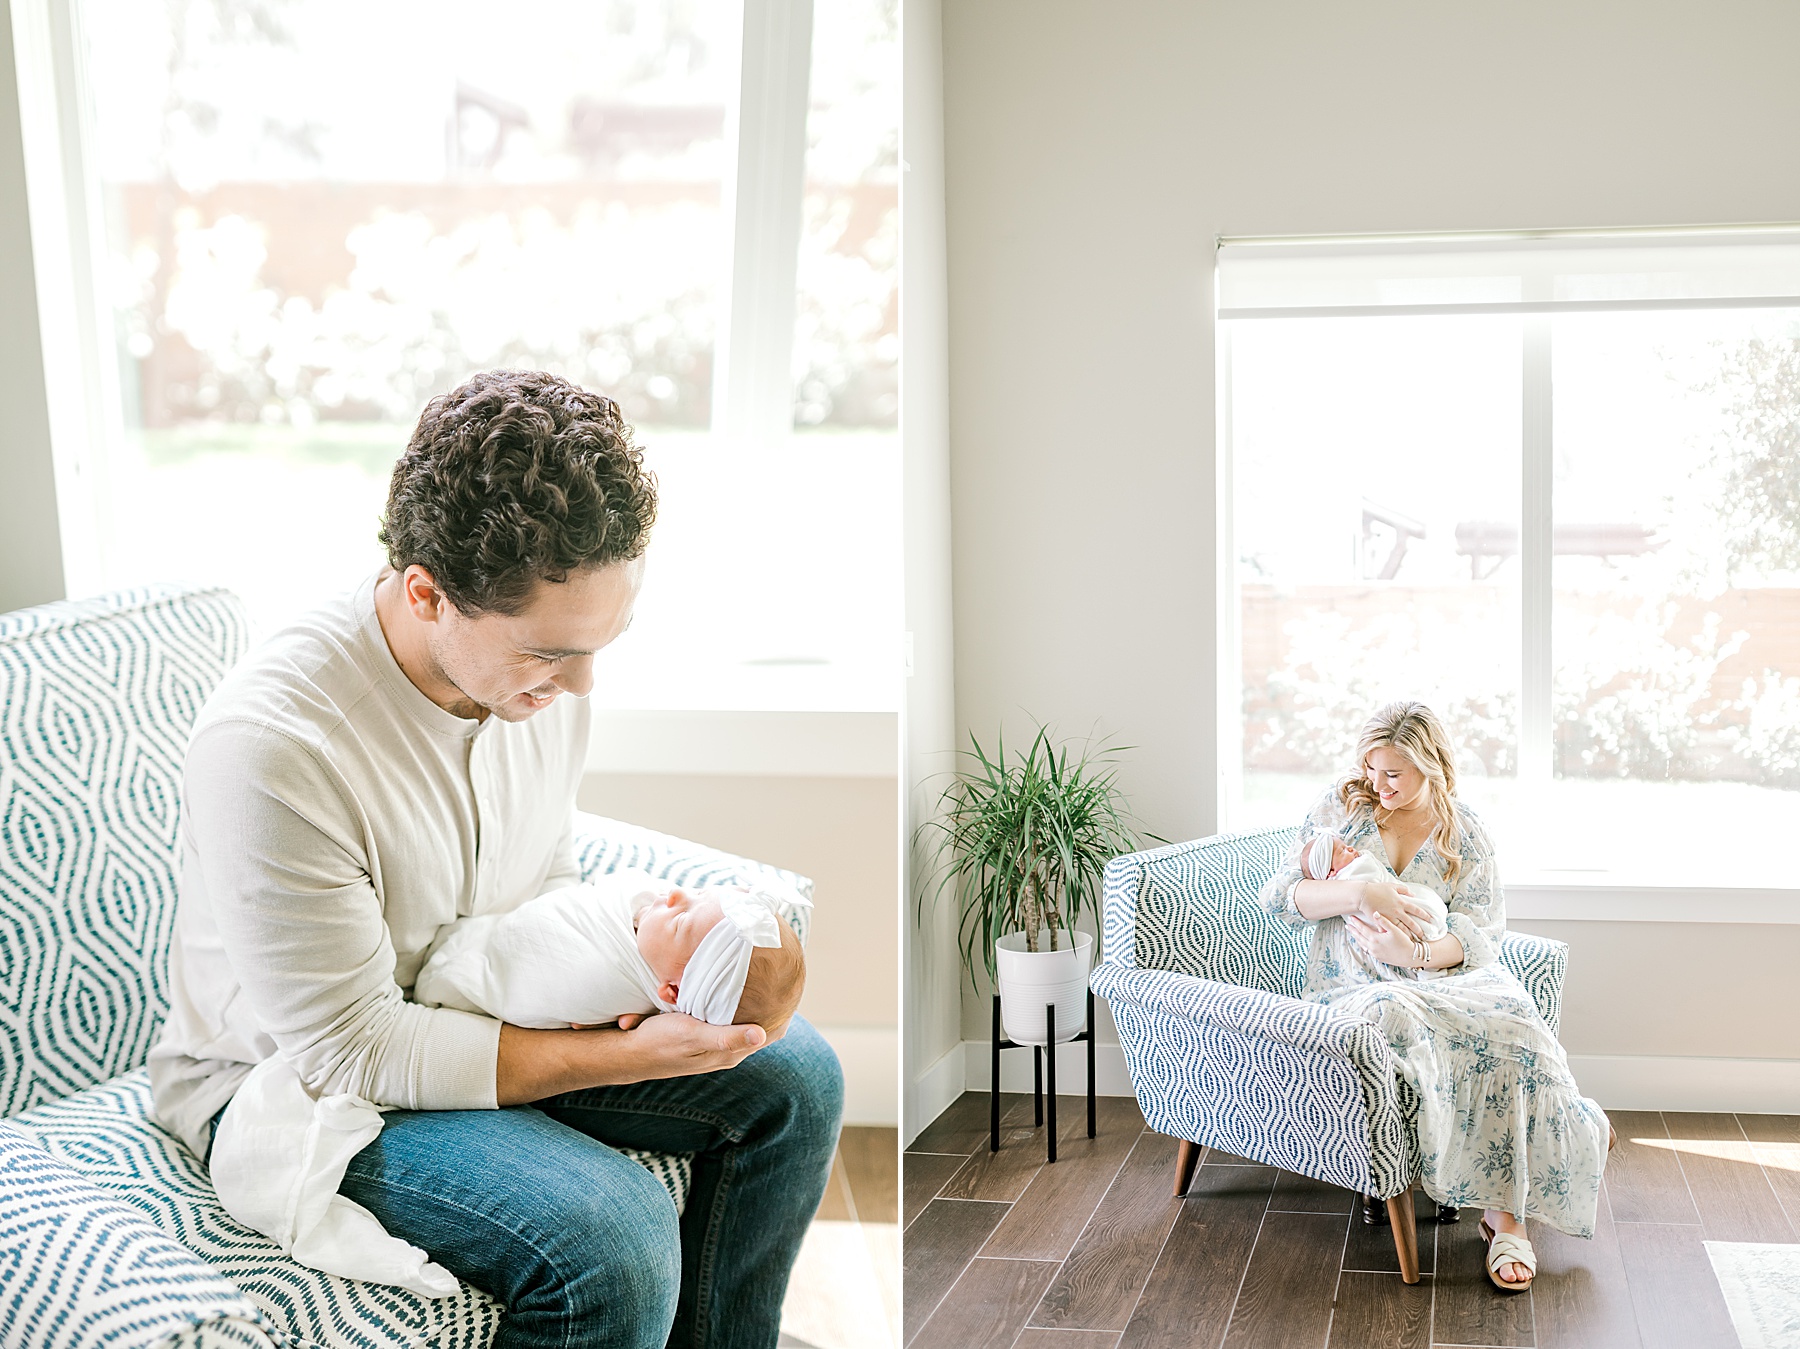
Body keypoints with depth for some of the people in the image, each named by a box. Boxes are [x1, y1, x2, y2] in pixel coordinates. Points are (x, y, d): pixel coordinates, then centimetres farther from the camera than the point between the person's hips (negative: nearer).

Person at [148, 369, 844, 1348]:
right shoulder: (270, 746, -33)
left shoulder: (538, 657, -9)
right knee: (616, 1239, -30)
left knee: (793, 1075, 0)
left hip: (480, 1017, 7)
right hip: (294, 1084, -7)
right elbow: (346, 1053, -27)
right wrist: (620, 1057, -30)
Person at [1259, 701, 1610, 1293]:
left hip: (1446, 975, 1)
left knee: (1511, 1031, -32)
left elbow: (1480, 934, -1)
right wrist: (1358, 893, -21)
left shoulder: (1465, 833, 6)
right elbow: (1278, 895, -3)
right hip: (1352, 984, -1)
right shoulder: (1341, 809, 4)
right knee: (1392, 1017, -39)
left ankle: (1506, 1215, -25)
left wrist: (1416, 954, -22)